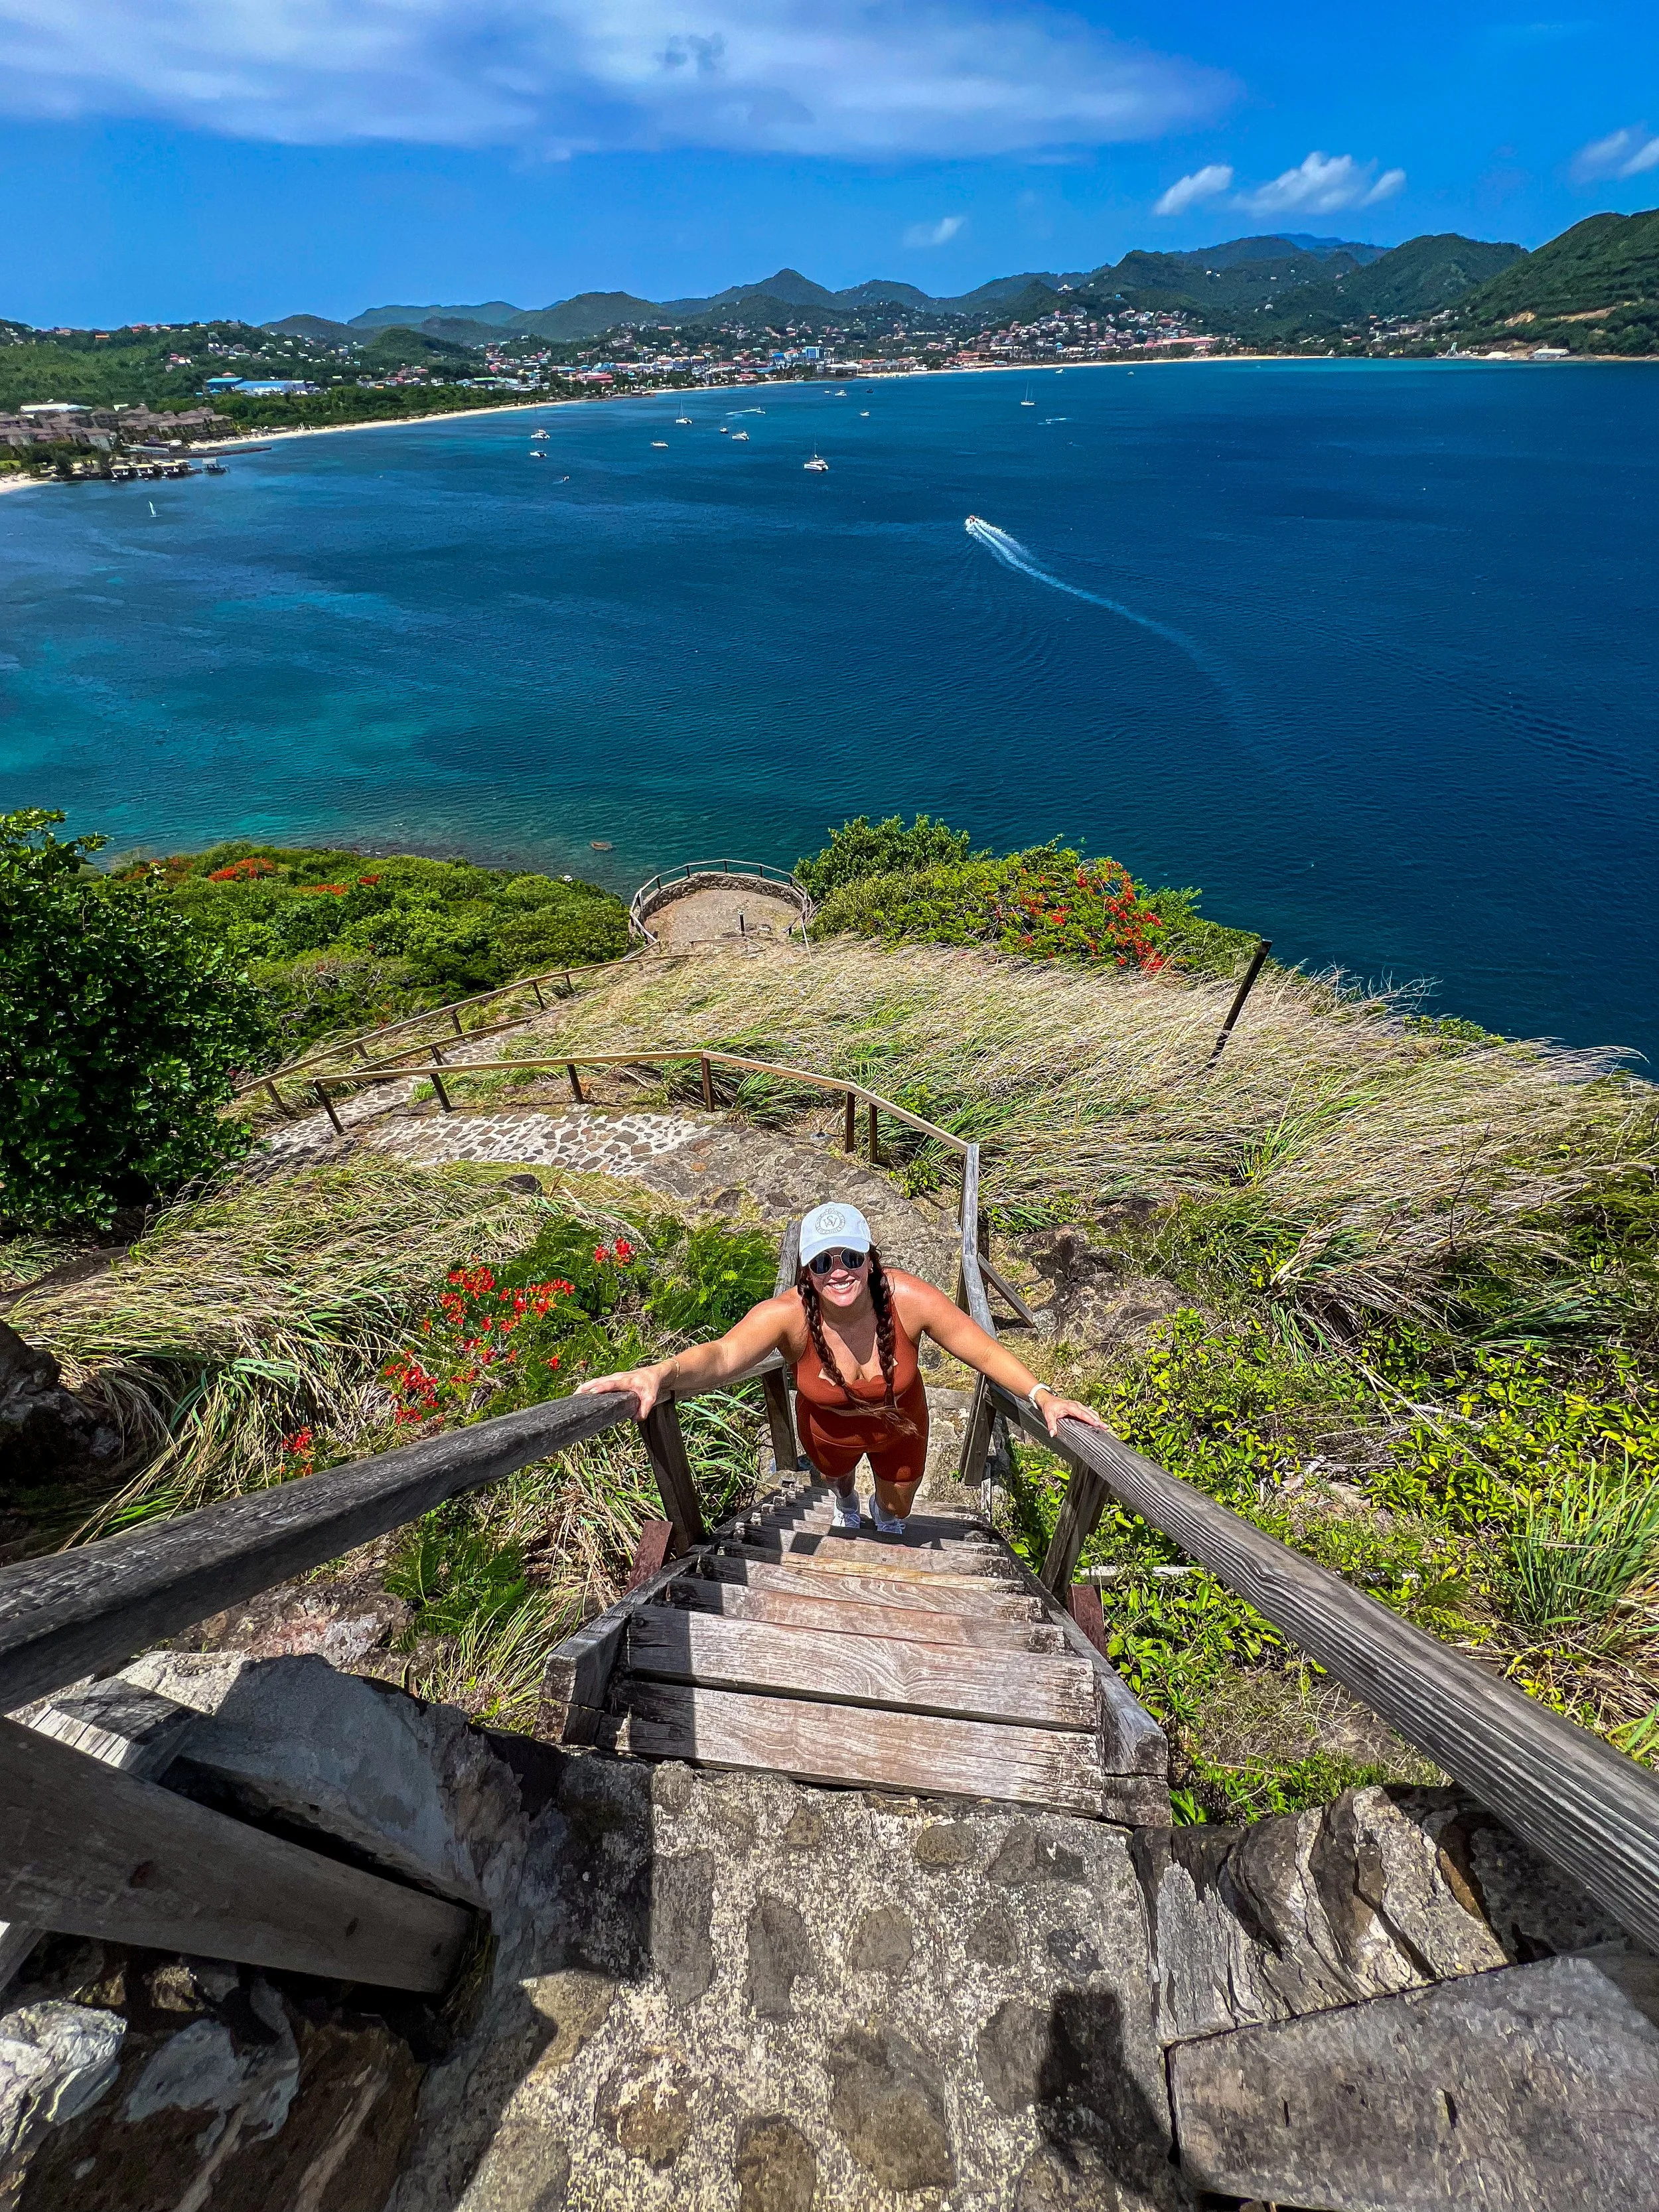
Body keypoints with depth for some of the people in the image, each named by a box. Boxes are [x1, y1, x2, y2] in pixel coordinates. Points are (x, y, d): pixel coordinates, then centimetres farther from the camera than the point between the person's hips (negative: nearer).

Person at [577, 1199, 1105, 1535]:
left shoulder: (909, 1299, -38)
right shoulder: (788, 1314, -41)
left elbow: (986, 1351, -28)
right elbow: (723, 1355, -58)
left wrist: (1041, 1395, -39)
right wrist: (663, 1374, -77)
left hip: (898, 1426, 0)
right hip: (829, 1432, 1)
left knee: (899, 1507, 29)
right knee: (836, 1475, 37)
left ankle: (884, 1514, 70)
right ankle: (846, 1503, 78)